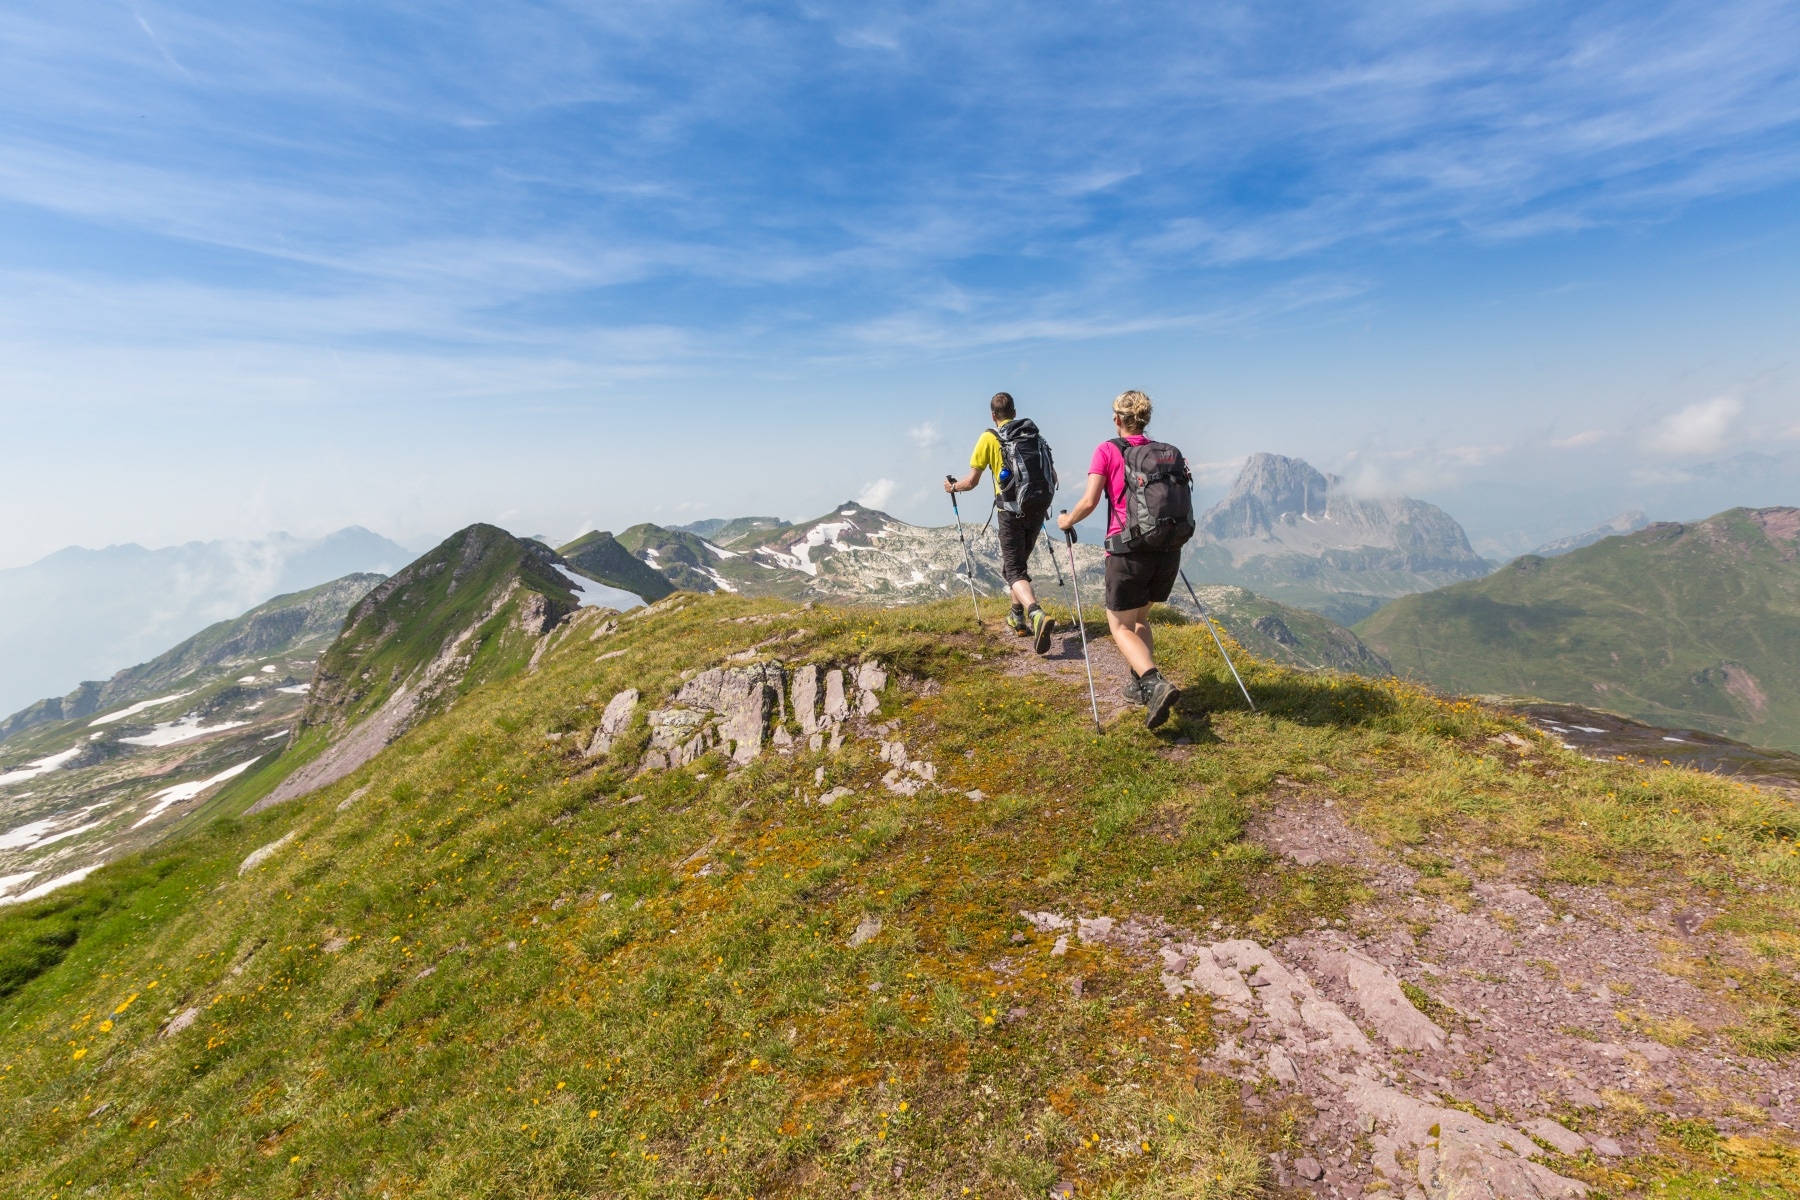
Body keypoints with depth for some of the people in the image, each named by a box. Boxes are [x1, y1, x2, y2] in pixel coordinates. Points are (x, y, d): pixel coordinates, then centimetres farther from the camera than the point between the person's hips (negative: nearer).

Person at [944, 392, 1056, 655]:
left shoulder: (989, 438, -2)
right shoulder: (1034, 435, 12)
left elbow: (971, 482, -1)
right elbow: (1053, 476, 15)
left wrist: (953, 486, 19)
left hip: (1011, 511, -5)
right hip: (1038, 509, 5)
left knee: (1014, 570, -4)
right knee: (1020, 562, 24)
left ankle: (1037, 615, -29)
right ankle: (1018, 618, 32)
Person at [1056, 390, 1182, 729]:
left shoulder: (1107, 450, -1)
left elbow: (1089, 501, -9)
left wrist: (1067, 521, 9)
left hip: (1129, 549, -5)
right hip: (1168, 547, 5)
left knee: (1121, 626, 6)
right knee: (1140, 617, 24)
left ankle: (1155, 684, -16)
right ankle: (1141, 685, 22)